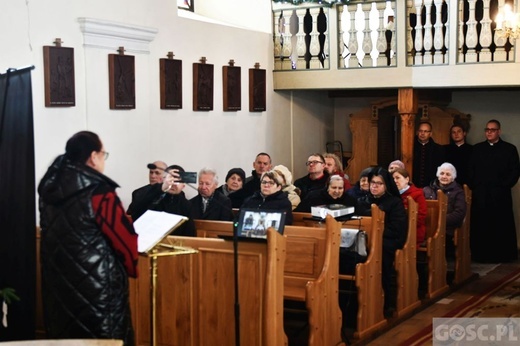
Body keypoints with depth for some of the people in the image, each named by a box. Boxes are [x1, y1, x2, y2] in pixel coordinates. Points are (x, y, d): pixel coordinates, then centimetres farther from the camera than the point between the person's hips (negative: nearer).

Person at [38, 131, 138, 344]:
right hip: (98, 283, -7)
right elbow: (124, 237, -12)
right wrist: (132, 266, 6)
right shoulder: (98, 191, -16)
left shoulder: (50, 187, 5)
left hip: (59, 278, 7)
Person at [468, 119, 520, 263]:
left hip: (500, 195, -2)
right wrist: (474, 185, 0)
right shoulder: (477, 149, 14)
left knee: (501, 226, 0)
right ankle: (481, 254, 7)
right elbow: (470, 170, 12)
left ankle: (502, 255, 7)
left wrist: (504, 185, -7)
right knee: (480, 226, 0)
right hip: (480, 194, 2)